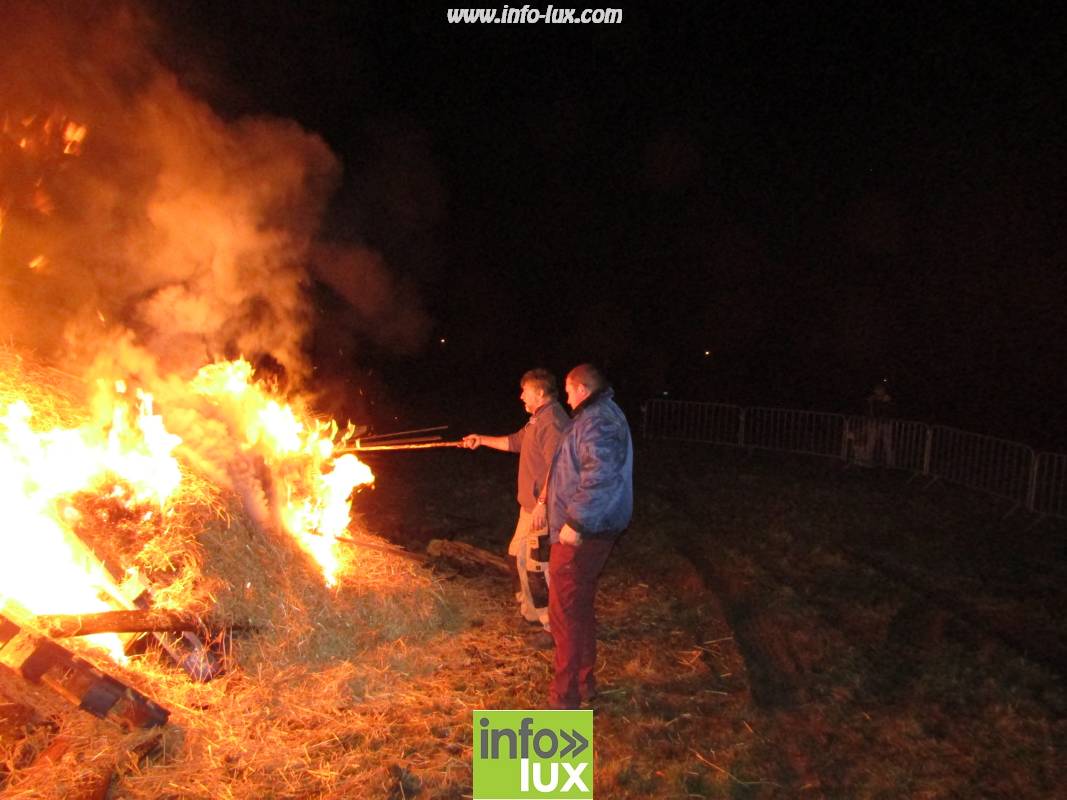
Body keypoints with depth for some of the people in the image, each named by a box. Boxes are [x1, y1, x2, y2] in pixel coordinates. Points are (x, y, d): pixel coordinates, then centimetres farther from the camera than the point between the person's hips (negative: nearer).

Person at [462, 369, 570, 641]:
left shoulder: (553, 422, -21)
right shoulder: (538, 419, 13)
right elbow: (515, 441, 28)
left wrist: (542, 504, -28)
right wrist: (482, 440, 29)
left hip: (544, 510, -11)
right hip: (530, 506, 11)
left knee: (539, 568, -5)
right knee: (523, 558, 21)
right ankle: (533, 611, 36)